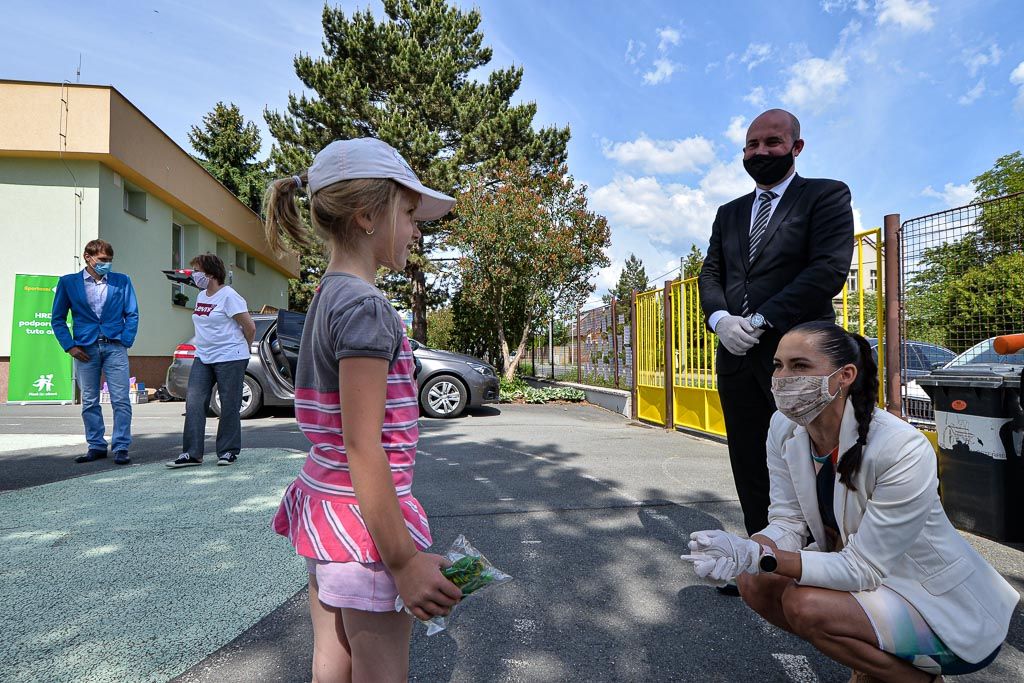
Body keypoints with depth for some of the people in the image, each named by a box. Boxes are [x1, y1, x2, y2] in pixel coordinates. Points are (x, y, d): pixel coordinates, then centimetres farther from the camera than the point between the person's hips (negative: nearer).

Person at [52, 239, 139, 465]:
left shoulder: (122, 281, 7)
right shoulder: (68, 282, 7)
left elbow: (132, 314, 7)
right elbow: (57, 318, 9)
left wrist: (126, 341, -3)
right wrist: (69, 345, -1)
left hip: (115, 347, -1)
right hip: (85, 349, 1)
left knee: (121, 400, -5)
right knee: (89, 402, 7)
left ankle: (121, 448, 1)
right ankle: (96, 446, 18)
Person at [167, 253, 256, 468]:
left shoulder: (229, 296, -11)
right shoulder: (201, 296, 14)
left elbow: (250, 327, -11)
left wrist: (244, 348, 3)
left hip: (230, 359, -8)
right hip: (203, 357, 8)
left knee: (229, 406, 2)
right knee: (194, 404, 0)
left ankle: (228, 451, 13)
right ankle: (192, 453, 5)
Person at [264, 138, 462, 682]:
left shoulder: (326, 297, 9)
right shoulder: (366, 307, -19)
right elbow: (362, 446, -22)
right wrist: (403, 560, -17)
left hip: (322, 505, 9)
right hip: (362, 516, -9)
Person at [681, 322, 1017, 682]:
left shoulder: (903, 451, -31)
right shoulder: (784, 428, -13)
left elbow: (861, 568, -27)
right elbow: (787, 522, -9)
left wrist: (760, 556, -38)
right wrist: (745, 552, -32)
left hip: (944, 607, -6)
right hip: (862, 572, 6)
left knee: (805, 604, -27)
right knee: (754, 582, -12)